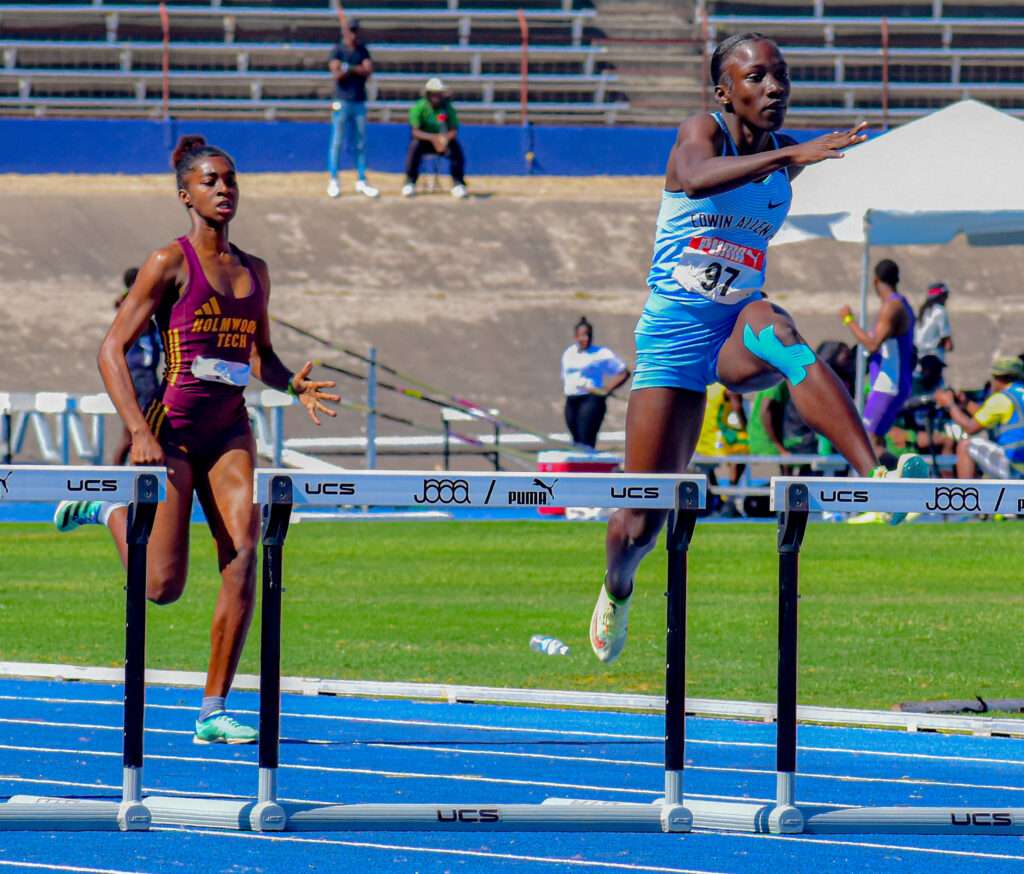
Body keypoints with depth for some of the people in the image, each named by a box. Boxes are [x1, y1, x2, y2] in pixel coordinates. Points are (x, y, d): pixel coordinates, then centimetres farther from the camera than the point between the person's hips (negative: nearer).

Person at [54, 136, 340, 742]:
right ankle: (113, 511, 27)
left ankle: (215, 710, -7)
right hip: (173, 429, -5)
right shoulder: (170, 264, -6)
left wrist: (294, 385, 1)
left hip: (230, 431, 5)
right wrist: (140, 432, -18)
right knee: (163, 588, -6)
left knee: (244, 556, -14)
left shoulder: (254, 271, 11)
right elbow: (113, 350, -8)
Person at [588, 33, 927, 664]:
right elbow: (697, 179, -39)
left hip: (738, 330, 2)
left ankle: (877, 477, -54)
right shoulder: (701, 133, -11)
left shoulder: (785, 159, 4)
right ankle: (617, 590, 36)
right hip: (674, 330, -2)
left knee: (776, 329, -39)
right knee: (641, 522, -1)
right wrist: (792, 154, -50)